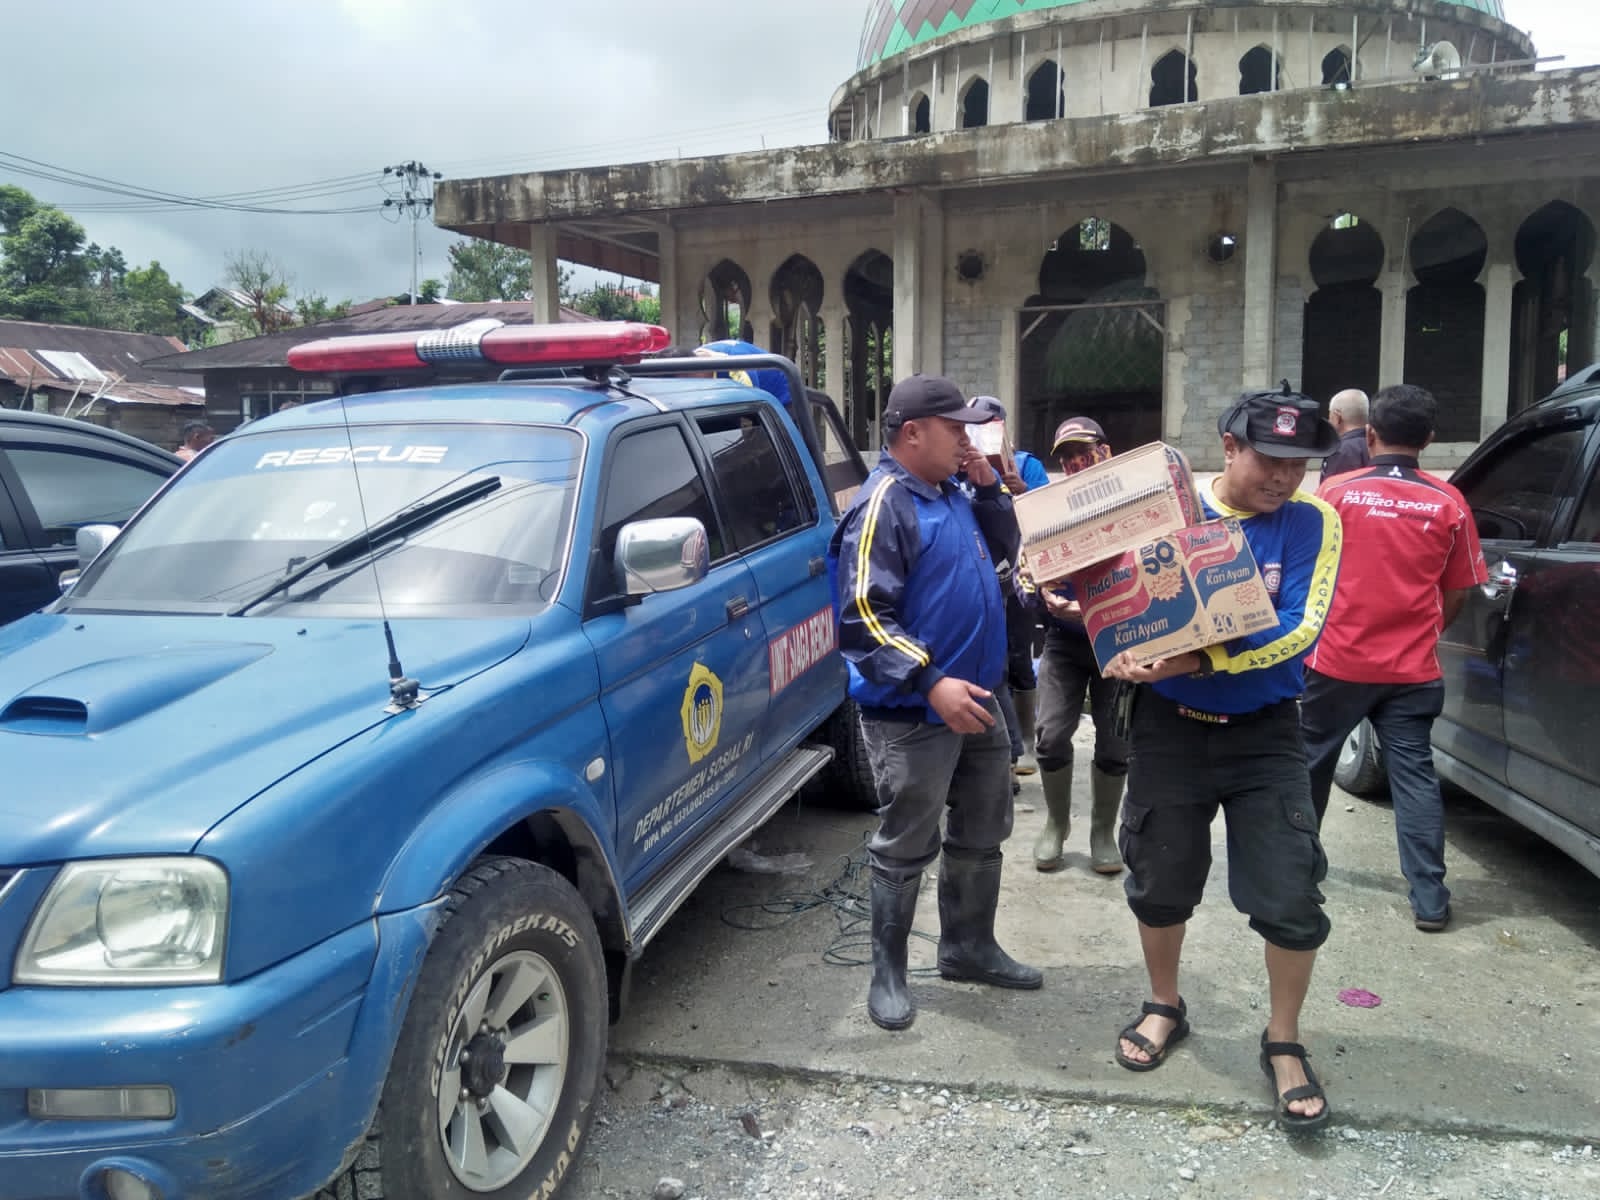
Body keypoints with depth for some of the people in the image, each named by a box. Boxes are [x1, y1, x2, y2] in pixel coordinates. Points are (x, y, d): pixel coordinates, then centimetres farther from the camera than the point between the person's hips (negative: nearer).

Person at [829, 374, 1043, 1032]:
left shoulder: (950, 493, 10)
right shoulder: (883, 505, -17)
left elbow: (1004, 549, 21)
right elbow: (863, 616, -24)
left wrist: (988, 487, 4)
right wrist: (932, 682, -31)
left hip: (974, 700, 9)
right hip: (913, 713, -9)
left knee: (982, 836, 19)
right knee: (905, 849, 3)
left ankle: (968, 947, 36)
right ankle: (888, 972, 19)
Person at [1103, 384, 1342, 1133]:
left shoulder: (1311, 523, -7)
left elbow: (1299, 630, -18)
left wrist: (1199, 661, -30)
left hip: (1263, 731, -1)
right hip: (1168, 725, 1)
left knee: (1290, 895, -2)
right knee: (1160, 880, 12)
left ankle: (1283, 1043, 22)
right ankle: (1165, 1007, 38)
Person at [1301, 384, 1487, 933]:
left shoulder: (1338, 492, -6)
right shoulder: (1449, 503, -1)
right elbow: (1457, 592, 6)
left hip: (1338, 661, -1)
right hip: (1412, 668, 1)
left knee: (1312, 762, 15)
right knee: (1414, 773, 5)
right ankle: (1430, 898, 4)